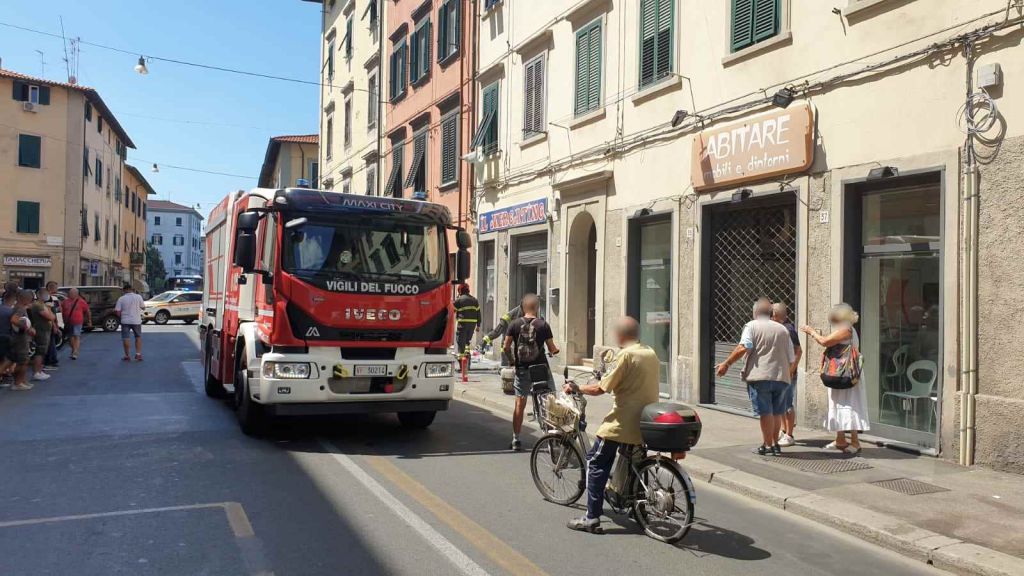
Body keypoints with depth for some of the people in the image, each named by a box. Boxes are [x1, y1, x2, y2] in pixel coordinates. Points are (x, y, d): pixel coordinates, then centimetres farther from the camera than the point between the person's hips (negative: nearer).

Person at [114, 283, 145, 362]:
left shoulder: (121, 299, -5)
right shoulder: (138, 297, -5)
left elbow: (117, 311, -8)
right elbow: (143, 307, 5)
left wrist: (121, 317, 12)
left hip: (125, 321, -1)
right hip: (136, 321, 1)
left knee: (126, 338, 5)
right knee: (138, 337, 15)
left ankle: (127, 356, 8)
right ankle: (138, 354, 9)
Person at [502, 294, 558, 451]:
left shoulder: (514, 325, -3)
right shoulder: (543, 325, -6)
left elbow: (506, 347, -3)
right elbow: (552, 349, -2)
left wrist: (512, 361, 14)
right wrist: (556, 350, 21)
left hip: (522, 369, 2)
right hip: (541, 368, -2)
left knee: (520, 405, 8)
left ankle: (516, 440, 11)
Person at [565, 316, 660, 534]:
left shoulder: (625, 355, -16)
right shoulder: (652, 354, 8)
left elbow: (600, 388, -16)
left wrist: (575, 388, 0)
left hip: (622, 424, -8)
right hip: (645, 423, 8)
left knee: (596, 463, 1)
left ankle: (592, 518, 0)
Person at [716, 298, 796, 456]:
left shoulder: (752, 326, 1)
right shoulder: (783, 329, 16)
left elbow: (743, 348, -15)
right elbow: (792, 359, 17)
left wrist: (726, 364, -9)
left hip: (760, 375, -5)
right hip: (781, 377, 5)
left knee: (765, 412, 0)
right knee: (776, 412, 15)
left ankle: (768, 445, 5)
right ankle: (775, 444, 22)